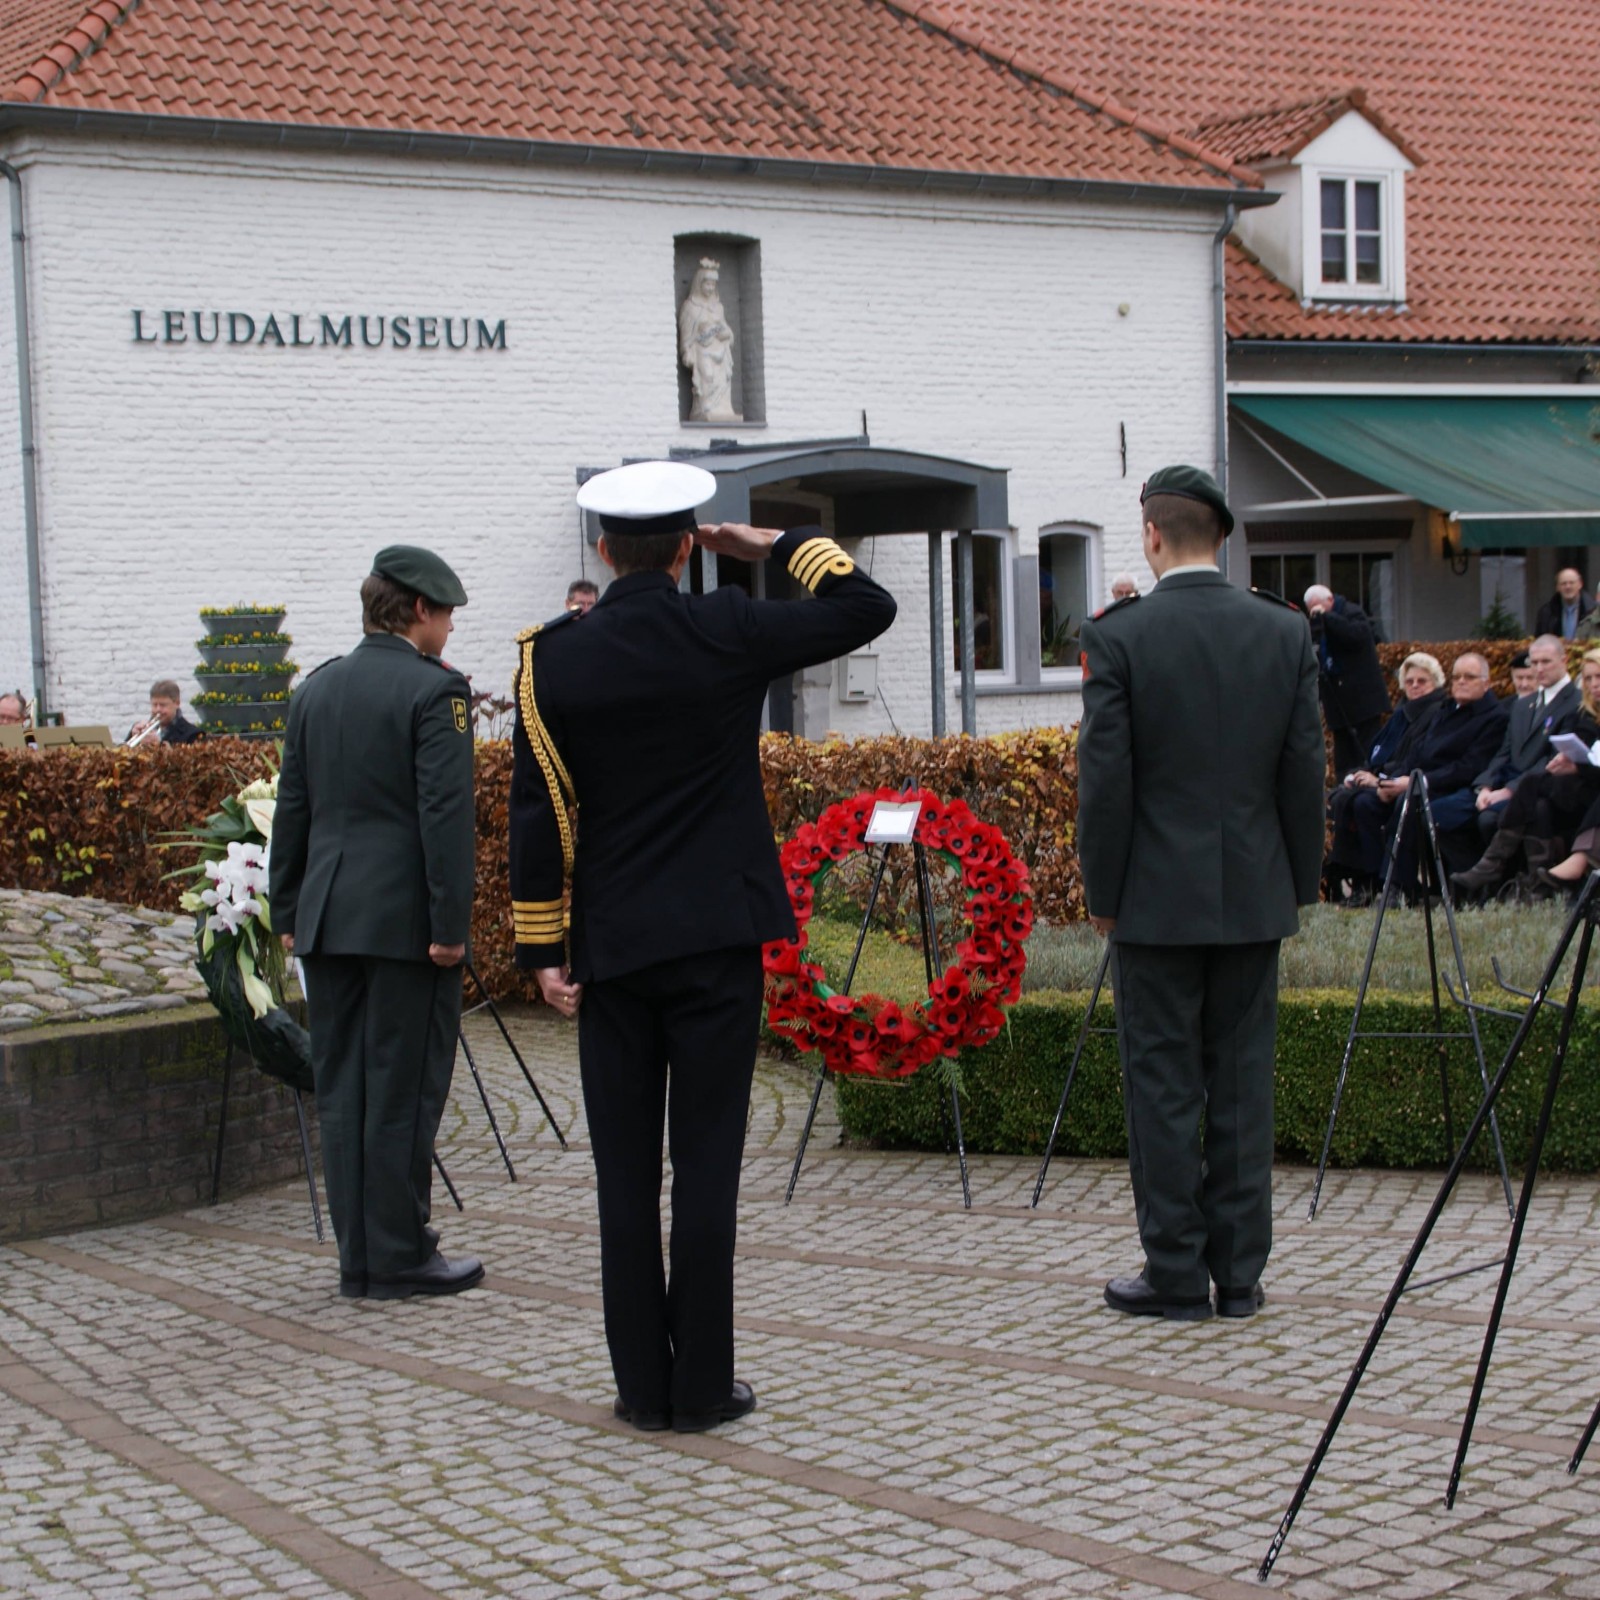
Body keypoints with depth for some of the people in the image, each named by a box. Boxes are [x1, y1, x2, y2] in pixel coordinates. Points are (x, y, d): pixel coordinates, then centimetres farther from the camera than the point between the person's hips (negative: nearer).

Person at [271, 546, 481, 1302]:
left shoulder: (316, 690, 11)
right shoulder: (433, 689, -10)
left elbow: (293, 809, 13)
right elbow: (446, 815, -15)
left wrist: (288, 912, 18)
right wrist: (449, 922, -14)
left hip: (328, 920, 7)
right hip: (403, 919, -6)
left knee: (342, 1088, 9)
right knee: (404, 1090, -1)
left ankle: (358, 1256, 13)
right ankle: (400, 1258, 3)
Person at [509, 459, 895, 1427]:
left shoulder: (552, 659, -2)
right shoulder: (728, 633, -6)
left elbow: (540, 814, -2)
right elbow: (869, 607, 5)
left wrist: (544, 949, 3)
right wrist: (781, 545, 12)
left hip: (609, 948, 1)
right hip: (717, 944, -1)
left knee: (625, 1173, 7)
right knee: (707, 1164, 2)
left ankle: (644, 1386, 10)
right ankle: (703, 1386, 5)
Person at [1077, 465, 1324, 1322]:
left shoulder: (1117, 636, -10)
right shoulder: (1286, 632, 1)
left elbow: (1105, 776, -10)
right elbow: (1304, 770, 4)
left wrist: (1103, 892, 0)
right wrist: (1300, 882, 13)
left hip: (1158, 896, -3)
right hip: (1254, 895, 4)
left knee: (1164, 1085, 3)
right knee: (1244, 1080, 9)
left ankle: (1176, 1275, 7)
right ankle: (1240, 1274, 13)